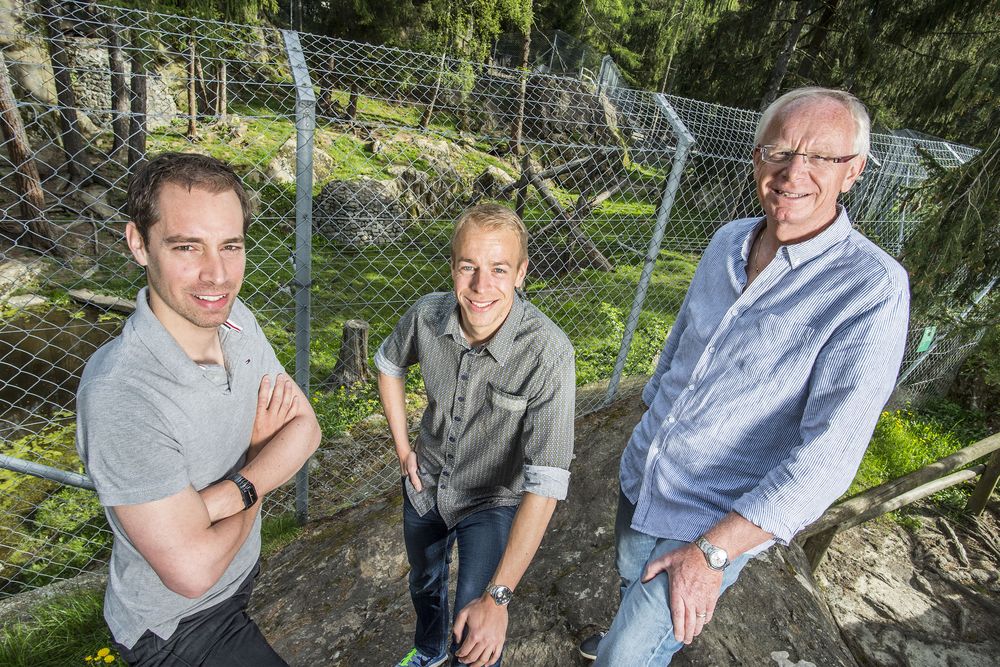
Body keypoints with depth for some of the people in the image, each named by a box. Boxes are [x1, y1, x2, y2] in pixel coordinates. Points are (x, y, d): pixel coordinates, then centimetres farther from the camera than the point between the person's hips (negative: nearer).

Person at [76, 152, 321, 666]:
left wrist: (230, 493, -27)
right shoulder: (119, 394, -36)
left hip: (242, 571, 7)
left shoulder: (236, 319, -13)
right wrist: (261, 447, -18)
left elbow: (305, 427, -10)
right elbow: (193, 570, -31)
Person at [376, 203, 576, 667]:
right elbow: (389, 364, 1)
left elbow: (546, 483, -34)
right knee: (424, 584, 28)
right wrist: (402, 447, 0)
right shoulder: (427, 314, -22)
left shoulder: (548, 354, -35)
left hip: (493, 502, -4)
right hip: (425, 484, 4)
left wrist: (497, 597, -33)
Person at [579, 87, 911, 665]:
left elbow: (828, 454, -25)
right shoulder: (728, 240, -4)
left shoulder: (873, 288, -22)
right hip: (640, 475, 6)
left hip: (717, 521, -6)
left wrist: (712, 551, -24)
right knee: (632, 582, 31)